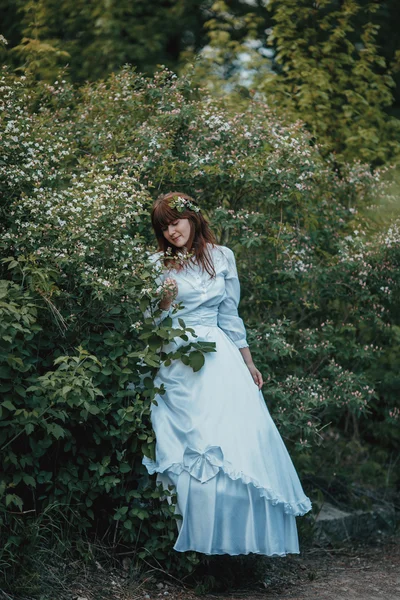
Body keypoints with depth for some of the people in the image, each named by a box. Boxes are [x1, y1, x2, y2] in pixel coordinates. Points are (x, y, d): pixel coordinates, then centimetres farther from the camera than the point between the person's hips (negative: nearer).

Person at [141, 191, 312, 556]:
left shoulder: (221, 257, 8)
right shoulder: (157, 264, 5)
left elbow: (230, 315, 14)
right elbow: (149, 322, 5)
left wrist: (248, 362, 15)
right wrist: (163, 302, -16)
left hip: (220, 360, 1)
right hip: (176, 365, -1)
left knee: (237, 439, -8)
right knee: (189, 451, -8)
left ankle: (245, 533, 4)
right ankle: (198, 535, 2)